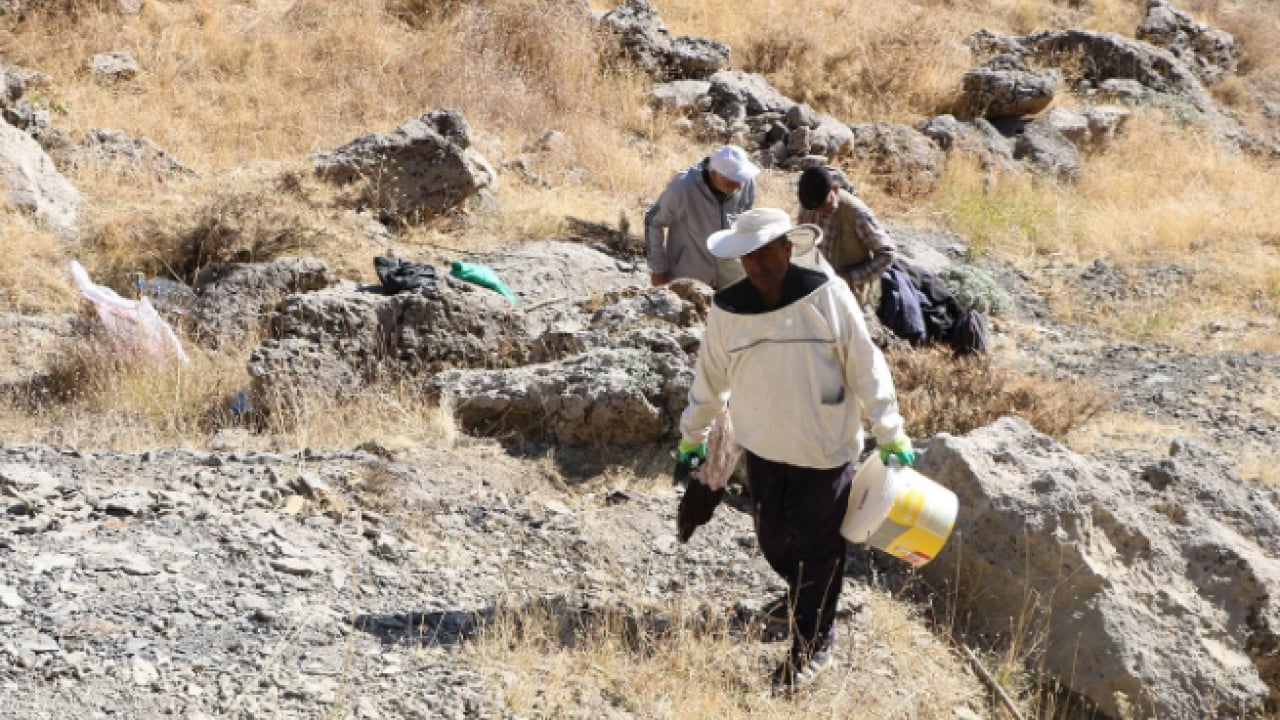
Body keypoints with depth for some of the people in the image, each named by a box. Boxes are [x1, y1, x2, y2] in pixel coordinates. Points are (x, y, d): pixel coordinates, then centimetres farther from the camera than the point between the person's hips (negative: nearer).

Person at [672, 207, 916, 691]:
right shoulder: (727, 309, -8)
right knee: (774, 542, 17)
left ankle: (812, 645, 21)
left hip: (825, 451, -3)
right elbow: (710, 378, 6)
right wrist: (690, 438, 14)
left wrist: (891, 435, -9)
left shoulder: (828, 296, -17)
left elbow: (865, 367, -11)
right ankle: (805, 599, 46)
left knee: (815, 550, 5)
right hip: (763, 451, 4)